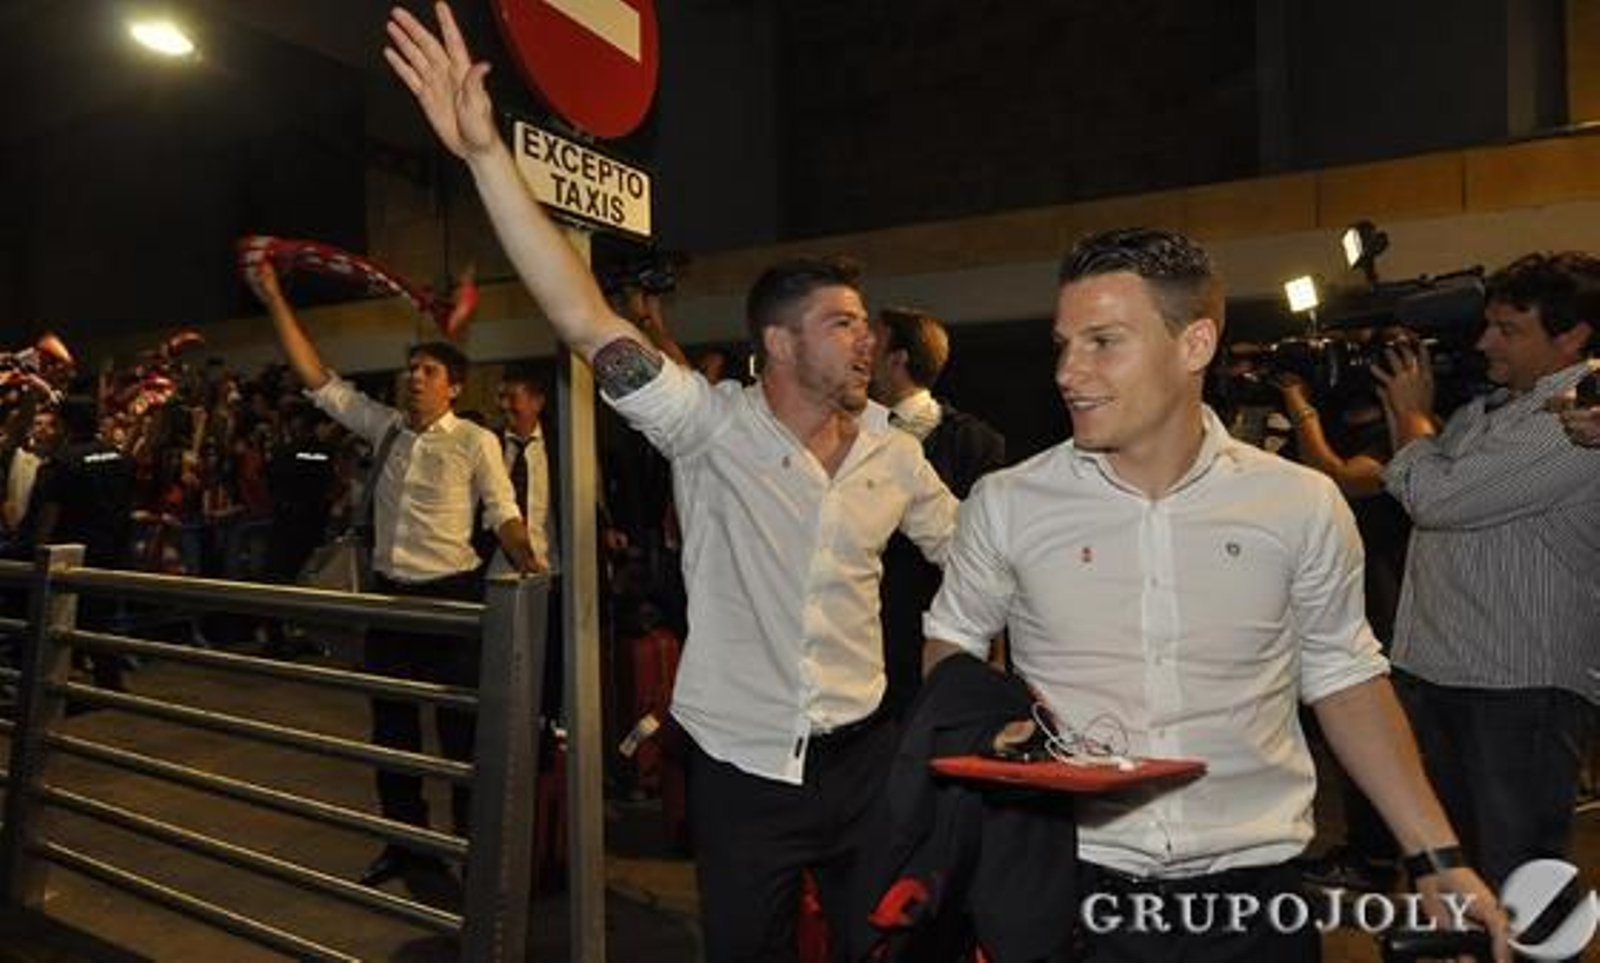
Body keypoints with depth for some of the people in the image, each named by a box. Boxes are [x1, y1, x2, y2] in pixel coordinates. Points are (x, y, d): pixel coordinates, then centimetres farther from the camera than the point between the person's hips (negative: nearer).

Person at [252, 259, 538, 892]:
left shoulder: (475, 442, -7)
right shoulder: (383, 427, 7)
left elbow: (504, 514, -7)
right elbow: (318, 381, 5)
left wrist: (530, 571, -23)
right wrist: (275, 301, 0)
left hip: (451, 595, -6)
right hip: (389, 593, 6)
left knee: (461, 727, 1)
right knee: (391, 726, 15)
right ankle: (405, 844, 31)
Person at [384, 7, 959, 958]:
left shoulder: (894, 453, -2)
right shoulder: (712, 426, -14)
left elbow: (971, 551, 13)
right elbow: (590, 322, -26)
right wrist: (486, 151, -34)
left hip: (862, 758, 3)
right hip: (740, 768, -2)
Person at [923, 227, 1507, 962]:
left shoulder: (1301, 505, -4)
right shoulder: (1005, 504, -6)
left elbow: (1343, 679, 7)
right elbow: (950, 644, 7)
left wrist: (1438, 858, 4)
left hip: (1255, 886, 1)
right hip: (1071, 880, 0)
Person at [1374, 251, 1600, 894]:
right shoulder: (1489, 405, 13)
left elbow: (1437, 497, -21)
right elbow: (1412, 487, 20)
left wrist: (1413, 413, -3)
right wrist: (1398, 407, 9)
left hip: (1521, 685, -9)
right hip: (1435, 671, 9)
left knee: (1515, 876, 1)